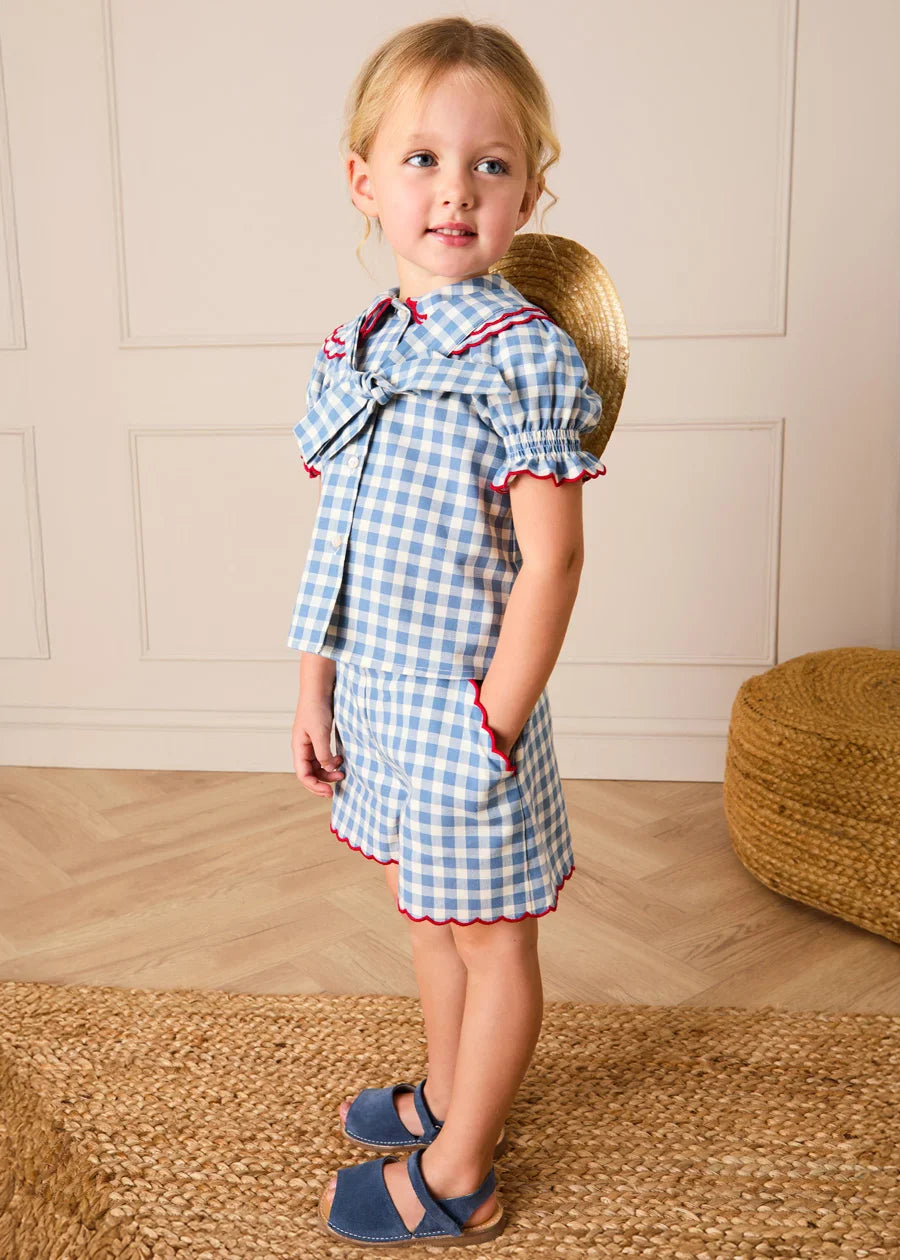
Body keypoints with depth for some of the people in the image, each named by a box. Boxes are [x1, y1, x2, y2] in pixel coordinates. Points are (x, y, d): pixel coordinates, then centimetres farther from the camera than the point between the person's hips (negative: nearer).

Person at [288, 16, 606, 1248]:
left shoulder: (524, 355, -17)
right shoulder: (356, 350, 4)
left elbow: (550, 562, -19)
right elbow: (334, 544, 8)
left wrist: (494, 728, -19)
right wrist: (315, 687, 7)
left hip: (464, 709, -7)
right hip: (376, 699, 7)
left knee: (489, 937, 11)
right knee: (429, 912, 23)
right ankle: (448, 1097, 46)